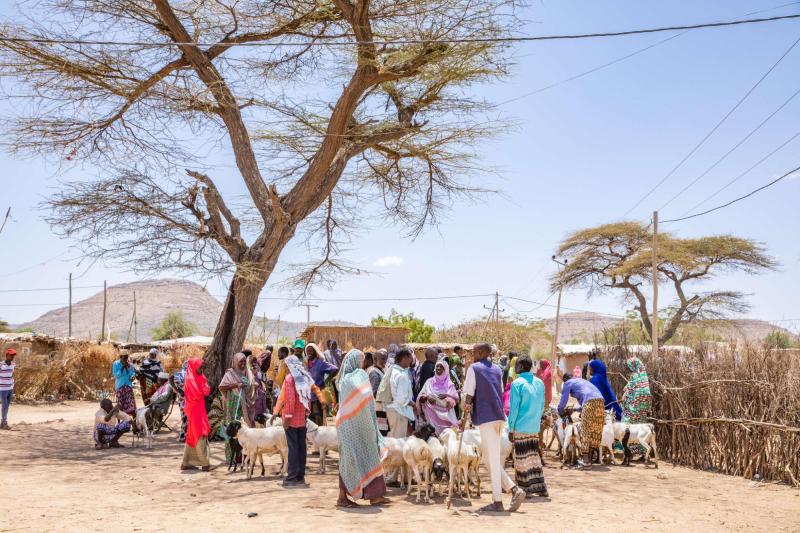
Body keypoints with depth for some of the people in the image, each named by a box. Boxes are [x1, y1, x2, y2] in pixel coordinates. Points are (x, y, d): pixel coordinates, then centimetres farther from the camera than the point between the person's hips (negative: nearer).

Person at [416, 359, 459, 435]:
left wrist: (447, 397, -18)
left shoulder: (449, 384, 7)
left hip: (445, 415, -1)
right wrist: (426, 397, -16)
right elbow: (420, 397, 5)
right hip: (431, 414, 1)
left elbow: (455, 400, -1)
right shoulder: (429, 382, 10)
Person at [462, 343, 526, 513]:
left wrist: (464, 417, -4)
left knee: (493, 460, -4)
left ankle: (497, 502, -1)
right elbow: (500, 394, 17)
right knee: (488, 456, 16)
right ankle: (513, 489, 8)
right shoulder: (497, 369, 16)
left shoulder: (474, 368, -3)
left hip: (485, 417, -7)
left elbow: (469, 396, -7)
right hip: (499, 416, 7)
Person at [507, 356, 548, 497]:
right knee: (534, 455, 14)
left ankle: (524, 489, 8)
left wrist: (510, 428, -7)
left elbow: (514, 408, -12)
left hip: (521, 427, -6)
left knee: (522, 457, 2)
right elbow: (542, 406, 13)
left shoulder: (517, 383, -12)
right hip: (535, 427, 6)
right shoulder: (539, 383, 7)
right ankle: (539, 487, 15)